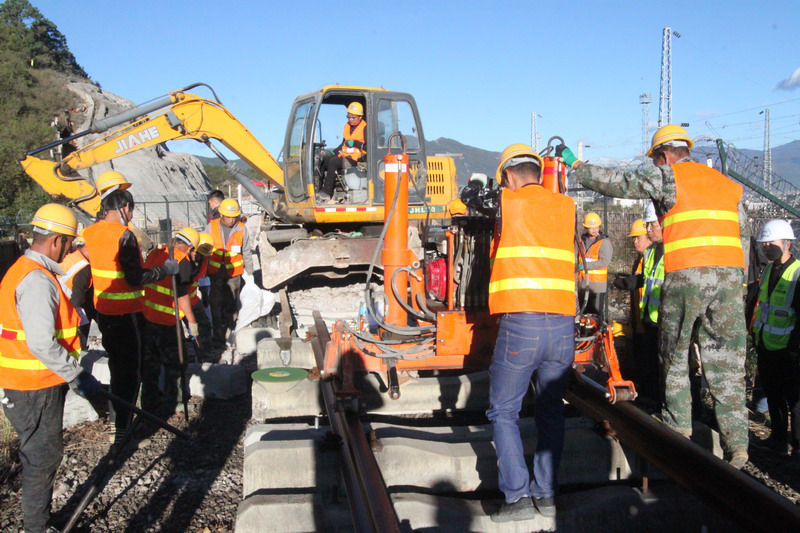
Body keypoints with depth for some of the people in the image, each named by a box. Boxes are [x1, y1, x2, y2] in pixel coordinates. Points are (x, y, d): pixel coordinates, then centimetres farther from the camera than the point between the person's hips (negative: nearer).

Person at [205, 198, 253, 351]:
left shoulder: (241, 228, -4)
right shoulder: (211, 227, -4)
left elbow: (246, 252, 6)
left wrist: (250, 271, 10)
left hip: (233, 273, 0)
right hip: (215, 273, 0)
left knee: (231, 306, 5)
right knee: (216, 306, 4)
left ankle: (225, 335, 19)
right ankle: (217, 337, 13)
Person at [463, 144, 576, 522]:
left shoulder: (506, 202, 3)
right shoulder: (567, 206, 13)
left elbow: (471, 197, 20)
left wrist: (473, 196, 42)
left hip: (520, 323, -4)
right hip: (563, 325, 4)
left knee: (503, 411, 9)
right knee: (550, 411, 18)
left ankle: (518, 497, 4)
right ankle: (546, 494, 20)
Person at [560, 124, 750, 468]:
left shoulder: (667, 176, 4)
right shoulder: (728, 184, 22)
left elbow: (617, 183, 6)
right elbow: (741, 237, 20)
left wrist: (575, 165, 19)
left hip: (686, 273, -5)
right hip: (729, 272, 5)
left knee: (674, 357, 9)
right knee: (726, 363, 7)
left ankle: (679, 435, 10)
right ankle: (736, 445, 5)